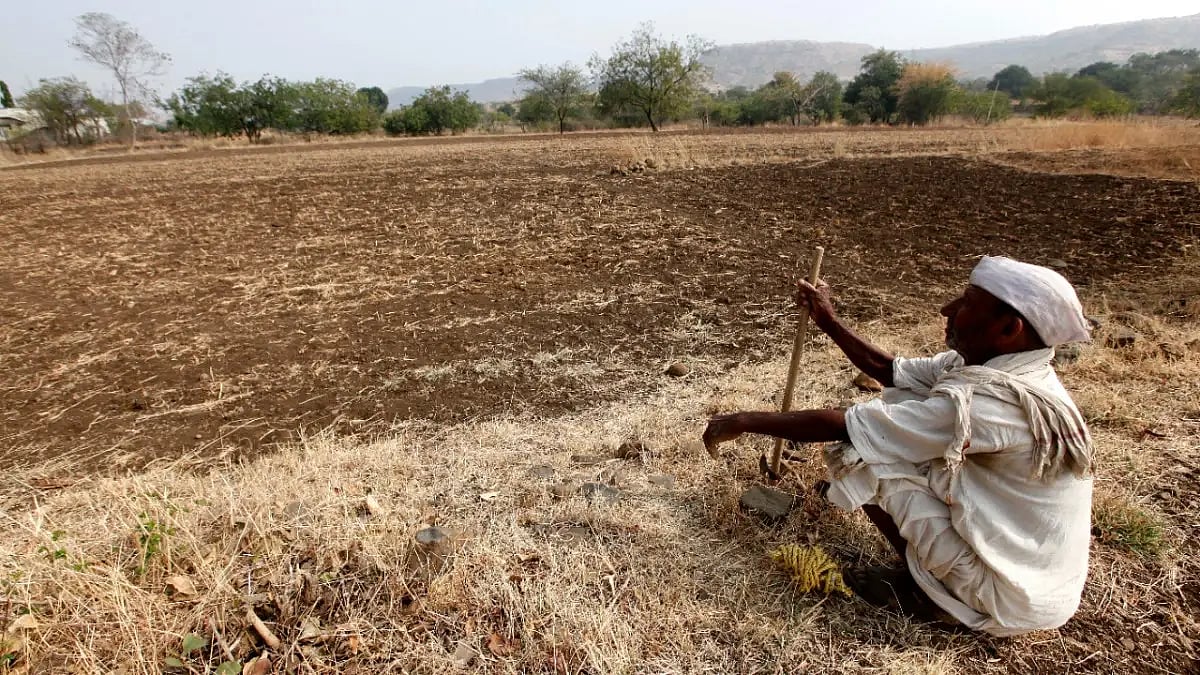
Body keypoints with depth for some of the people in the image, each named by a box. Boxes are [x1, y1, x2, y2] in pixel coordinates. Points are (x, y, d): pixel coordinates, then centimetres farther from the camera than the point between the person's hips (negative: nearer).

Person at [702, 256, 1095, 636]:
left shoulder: (990, 402, -30)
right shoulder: (1001, 367, -4)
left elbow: (842, 426, -28)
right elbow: (887, 371, 7)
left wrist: (746, 422, -19)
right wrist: (827, 320, 9)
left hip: (1014, 599, -8)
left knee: (860, 449, -13)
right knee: (897, 409, 3)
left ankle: (927, 590, 3)